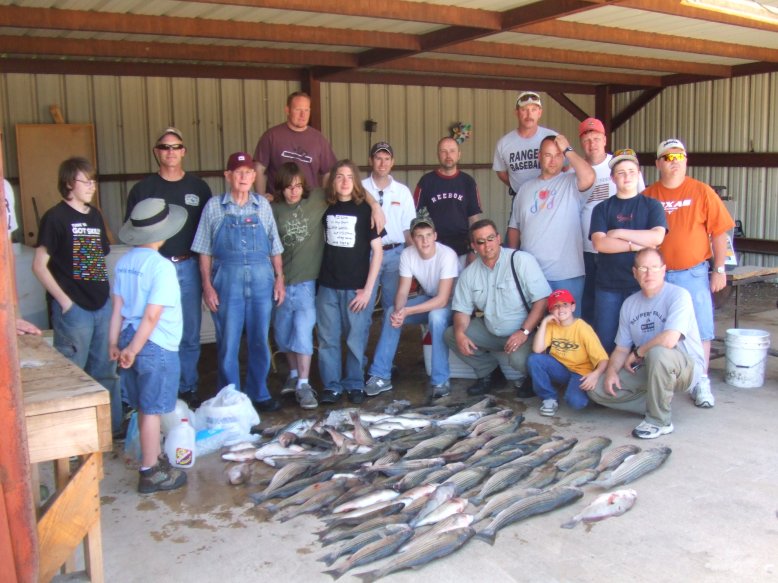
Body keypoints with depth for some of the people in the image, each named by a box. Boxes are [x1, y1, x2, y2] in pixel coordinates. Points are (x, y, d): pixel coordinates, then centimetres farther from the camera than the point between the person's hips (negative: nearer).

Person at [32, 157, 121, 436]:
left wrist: (108, 293, 10)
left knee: (106, 370, 15)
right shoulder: (55, 217, -7)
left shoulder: (95, 216, 11)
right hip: (73, 309, -6)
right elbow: (39, 265, -9)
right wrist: (64, 301, -11)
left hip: (102, 305, 6)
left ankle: (113, 427, 27)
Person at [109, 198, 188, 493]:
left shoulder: (124, 262, 3)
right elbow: (152, 316, -21)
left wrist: (114, 342, 11)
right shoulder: (161, 266, -18)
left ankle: (154, 456, 36)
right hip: (156, 346, -7)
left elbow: (118, 306, 7)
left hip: (131, 340, 7)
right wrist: (133, 350, -15)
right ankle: (150, 473, 12)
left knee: (145, 408, 19)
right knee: (152, 410, 2)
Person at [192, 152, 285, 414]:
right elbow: (204, 250, 2)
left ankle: (259, 394, 24)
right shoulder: (214, 206, 1)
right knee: (228, 343, 3)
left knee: (260, 341, 9)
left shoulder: (262, 205, 7)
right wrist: (207, 285, -4)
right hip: (227, 279, -2)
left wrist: (279, 278, 5)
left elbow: (274, 246, 11)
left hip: (261, 279, 2)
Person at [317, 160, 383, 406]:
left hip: (356, 287, -3)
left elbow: (377, 251, -4)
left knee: (356, 339, 4)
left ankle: (355, 384, 20)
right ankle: (331, 386, 19)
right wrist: (320, 278, 4)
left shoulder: (365, 210, -4)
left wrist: (368, 289, -8)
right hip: (328, 286, 3)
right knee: (328, 339, 6)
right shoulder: (326, 210, 6)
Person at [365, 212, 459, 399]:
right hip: (427, 298, 5)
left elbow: (442, 300, -32)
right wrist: (398, 311, -34)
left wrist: (407, 311, -38)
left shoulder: (447, 255, -30)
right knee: (391, 313, -15)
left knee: (436, 316, -37)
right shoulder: (407, 254, -14)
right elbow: (402, 292, -11)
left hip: (450, 303, -5)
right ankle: (381, 376, -7)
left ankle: (440, 380, -25)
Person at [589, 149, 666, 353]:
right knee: (606, 341, 2)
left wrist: (619, 233, -8)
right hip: (608, 285, 1)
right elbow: (599, 243, -6)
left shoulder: (652, 206, 8)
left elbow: (657, 237, -10)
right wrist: (636, 245, -11)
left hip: (642, 284, -1)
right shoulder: (602, 209, 10)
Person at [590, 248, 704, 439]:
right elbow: (621, 348, 6)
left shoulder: (678, 295, -17)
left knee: (657, 353, -40)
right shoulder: (629, 304, 4)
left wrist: (637, 353, -14)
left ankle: (660, 420, -20)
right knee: (597, 389, -8)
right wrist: (612, 371, -14)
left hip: (686, 366, -6)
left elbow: (669, 340, -31)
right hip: (647, 368, 6)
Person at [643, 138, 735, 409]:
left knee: (700, 328, 3)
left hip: (693, 274, -1)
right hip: (657, 274, 1)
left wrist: (720, 270, -3)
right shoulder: (648, 195, 2)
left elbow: (719, 232, 0)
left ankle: (701, 382, 15)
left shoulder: (702, 192, -1)